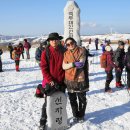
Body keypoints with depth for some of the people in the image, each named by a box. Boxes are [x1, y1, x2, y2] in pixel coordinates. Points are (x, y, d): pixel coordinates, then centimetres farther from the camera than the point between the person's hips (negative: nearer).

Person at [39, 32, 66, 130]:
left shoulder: (63, 52, 0)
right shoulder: (45, 53, -6)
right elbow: (44, 68, -8)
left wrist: (65, 79, -4)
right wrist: (50, 80, -15)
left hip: (61, 82, 2)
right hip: (49, 82, -2)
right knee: (48, 102, 6)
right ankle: (43, 121, 19)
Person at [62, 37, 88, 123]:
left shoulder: (81, 50, -2)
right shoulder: (66, 53, 6)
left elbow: (81, 63, -13)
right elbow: (64, 66, -5)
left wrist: (70, 65, -13)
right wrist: (74, 64, -20)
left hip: (80, 79, -3)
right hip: (69, 80, 3)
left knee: (82, 99, 9)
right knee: (72, 99, 13)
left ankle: (81, 115, 28)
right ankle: (75, 115, 31)